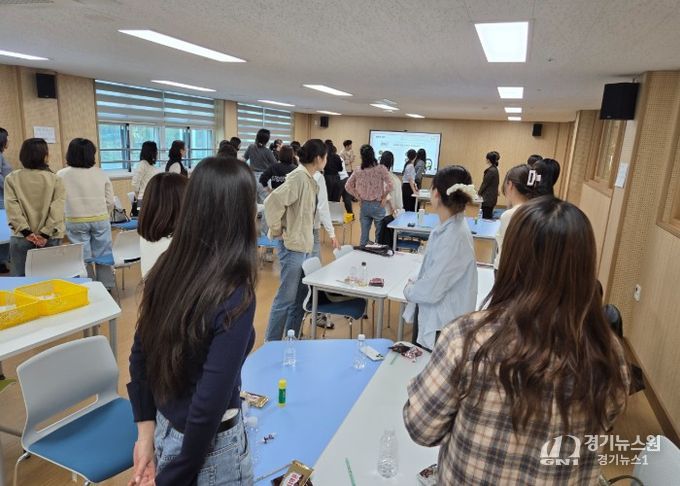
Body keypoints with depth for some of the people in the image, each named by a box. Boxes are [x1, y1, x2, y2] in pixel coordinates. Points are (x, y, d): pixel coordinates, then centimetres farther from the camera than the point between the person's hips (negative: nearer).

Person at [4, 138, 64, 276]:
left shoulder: (11, 178, 2)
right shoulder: (55, 179, -1)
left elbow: (12, 207, -7)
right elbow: (57, 209, -10)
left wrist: (26, 231, -10)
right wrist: (46, 234, -10)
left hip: (21, 238, 1)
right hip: (50, 238, 0)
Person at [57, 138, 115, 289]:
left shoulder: (62, 175, -3)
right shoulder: (100, 173, -1)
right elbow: (110, 202, 2)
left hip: (76, 221, -1)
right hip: (100, 219, 1)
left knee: (83, 259, 6)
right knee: (102, 257, 8)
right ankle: (106, 288, 14)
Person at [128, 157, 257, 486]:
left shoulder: (165, 269, -9)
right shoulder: (234, 297, -29)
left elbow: (139, 355, 0)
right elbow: (209, 406, -26)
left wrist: (146, 430, 6)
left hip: (164, 427, 6)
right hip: (208, 446, -6)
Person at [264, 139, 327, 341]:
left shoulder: (308, 178, 10)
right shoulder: (299, 177, -18)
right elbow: (272, 202, -27)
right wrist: (277, 230, -16)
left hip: (303, 244, 9)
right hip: (293, 245, -9)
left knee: (300, 296, 16)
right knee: (286, 297, 0)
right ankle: (271, 343, 14)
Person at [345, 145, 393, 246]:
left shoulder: (358, 171, -3)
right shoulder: (381, 169, -13)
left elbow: (348, 186, 4)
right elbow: (389, 185, -20)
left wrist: (359, 197, 8)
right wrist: (383, 197, -5)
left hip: (364, 205, 3)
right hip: (377, 205, -3)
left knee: (364, 234, 12)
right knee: (380, 235, 10)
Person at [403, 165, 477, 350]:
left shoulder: (455, 237, -29)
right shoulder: (447, 227, -1)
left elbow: (431, 291, -26)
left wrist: (409, 289, -8)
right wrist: (415, 284, -1)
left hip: (442, 328, -8)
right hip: (428, 317, 8)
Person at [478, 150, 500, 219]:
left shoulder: (491, 170, -18)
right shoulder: (494, 169, 12)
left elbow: (485, 183, -15)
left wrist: (479, 194, -4)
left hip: (488, 198, -10)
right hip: (492, 197, 10)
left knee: (486, 217, -6)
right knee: (489, 216, 15)